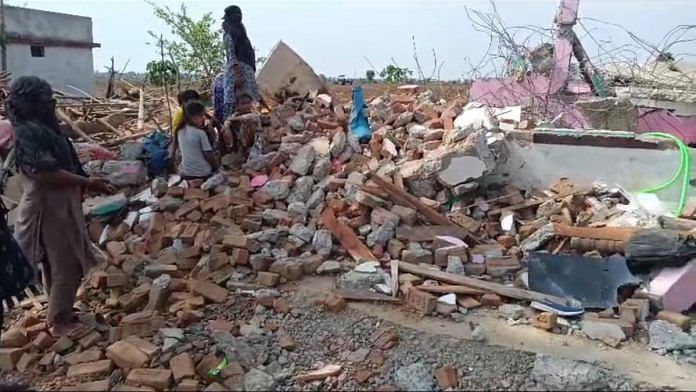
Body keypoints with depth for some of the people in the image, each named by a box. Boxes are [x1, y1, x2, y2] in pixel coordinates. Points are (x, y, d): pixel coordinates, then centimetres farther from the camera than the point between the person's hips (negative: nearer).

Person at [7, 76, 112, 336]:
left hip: (57, 205, 10)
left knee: (58, 264, 20)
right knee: (67, 266, -1)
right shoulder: (29, 132, -20)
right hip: (49, 208, -10)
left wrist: (84, 181, 13)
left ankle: (60, 314, 33)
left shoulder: (41, 127, 10)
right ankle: (61, 322, 12)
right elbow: (47, 174, -27)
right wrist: (87, 183, -21)